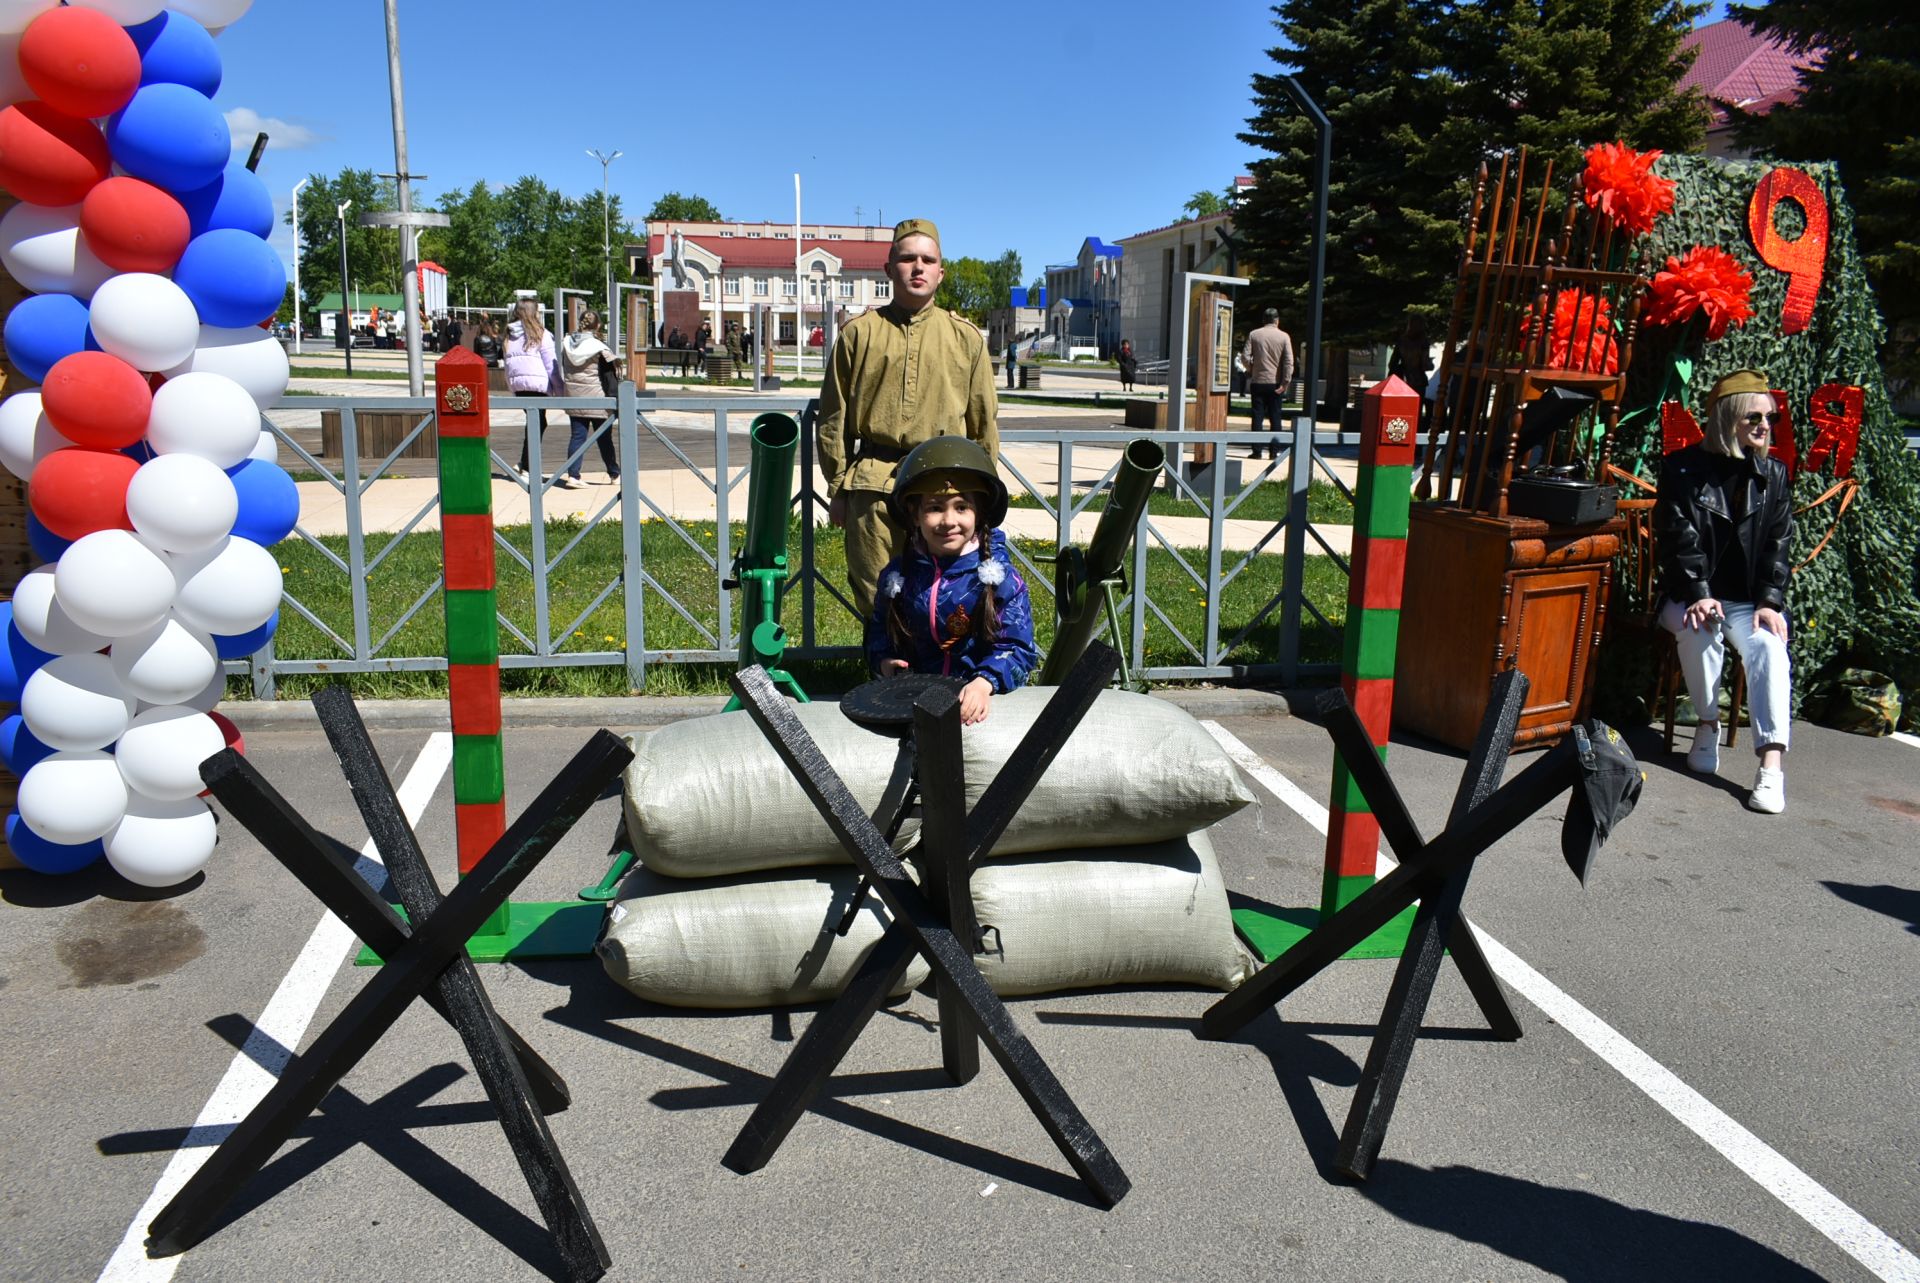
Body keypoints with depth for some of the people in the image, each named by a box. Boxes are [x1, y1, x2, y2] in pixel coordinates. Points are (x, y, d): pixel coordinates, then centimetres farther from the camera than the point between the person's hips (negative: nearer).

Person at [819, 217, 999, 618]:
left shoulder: (966, 338, 9)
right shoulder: (859, 332, 7)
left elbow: (985, 421, 12)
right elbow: (834, 417, 9)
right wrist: (837, 488, 6)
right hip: (873, 484, 0)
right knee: (874, 599, 4)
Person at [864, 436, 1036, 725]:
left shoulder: (1000, 575, -4)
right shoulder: (897, 574, 7)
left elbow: (1017, 647, -7)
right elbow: (879, 631, 21)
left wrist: (984, 683, -24)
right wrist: (884, 661, 0)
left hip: (984, 701, -3)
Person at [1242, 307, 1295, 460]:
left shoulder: (1254, 335, -1)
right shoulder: (1284, 336, -2)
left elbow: (1245, 356, -5)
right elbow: (1289, 361, -8)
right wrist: (1285, 382, -8)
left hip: (1258, 381, 0)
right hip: (1276, 383, 0)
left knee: (1257, 417, 3)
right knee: (1275, 418, 6)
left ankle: (1257, 451, 0)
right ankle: (1274, 451, 5)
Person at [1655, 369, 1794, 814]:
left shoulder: (1774, 475, 9)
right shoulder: (1682, 469, -1)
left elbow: (1778, 545, 4)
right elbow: (1679, 540, -9)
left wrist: (1768, 602, -10)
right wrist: (1698, 595, -23)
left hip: (1749, 599, 2)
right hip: (1690, 595, -2)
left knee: (1768, 645, -28)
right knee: (1699, 629, -35)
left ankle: (1772, 764, -36)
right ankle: (1707, 723, -12)